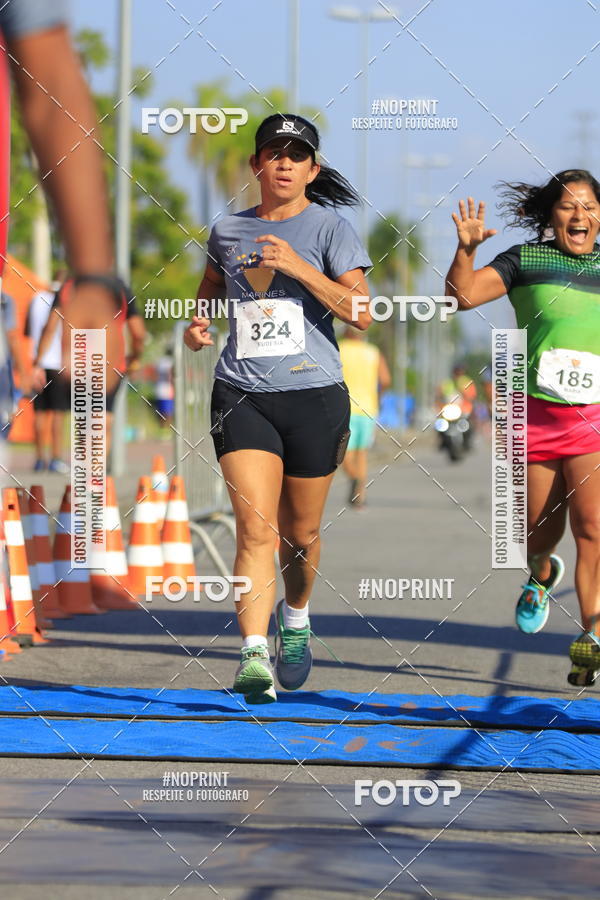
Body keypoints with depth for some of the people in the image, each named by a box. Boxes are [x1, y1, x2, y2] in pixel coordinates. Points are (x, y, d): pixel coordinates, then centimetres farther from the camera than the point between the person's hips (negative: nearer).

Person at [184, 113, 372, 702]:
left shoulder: (329, 229, -1)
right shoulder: (228, 232, 10)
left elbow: (361, 314, -11)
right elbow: (212, 284, 30)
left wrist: (297, 266, -19)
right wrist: (197, 323, 9)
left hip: (314, 394, -1)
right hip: (241, 394, 1)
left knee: (300, 533, 11)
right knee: (255, 530, -15)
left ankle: (295, 617, 41)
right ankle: (254, 655, -22)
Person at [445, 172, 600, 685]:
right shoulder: (526, 260, 3)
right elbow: (464, 295, -7)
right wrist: (467, 249, -22)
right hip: (536, 413, 0)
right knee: (540, 529, 11)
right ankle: (542, 573, 48)